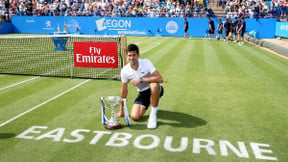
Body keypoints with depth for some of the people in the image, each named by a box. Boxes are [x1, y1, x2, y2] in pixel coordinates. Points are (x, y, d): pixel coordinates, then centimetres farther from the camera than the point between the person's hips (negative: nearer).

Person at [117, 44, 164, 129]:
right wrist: (121, 110, 5)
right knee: (134, 117, -14)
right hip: (142, 93, 4)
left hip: (156, 90, -3)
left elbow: (160, 79, -31)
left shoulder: (146, 63, -21)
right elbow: (124, 90, 0)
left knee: (154, 84, -40)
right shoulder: (124, 71, -12)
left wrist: (141, 79, -35)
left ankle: (153, 114, -19)